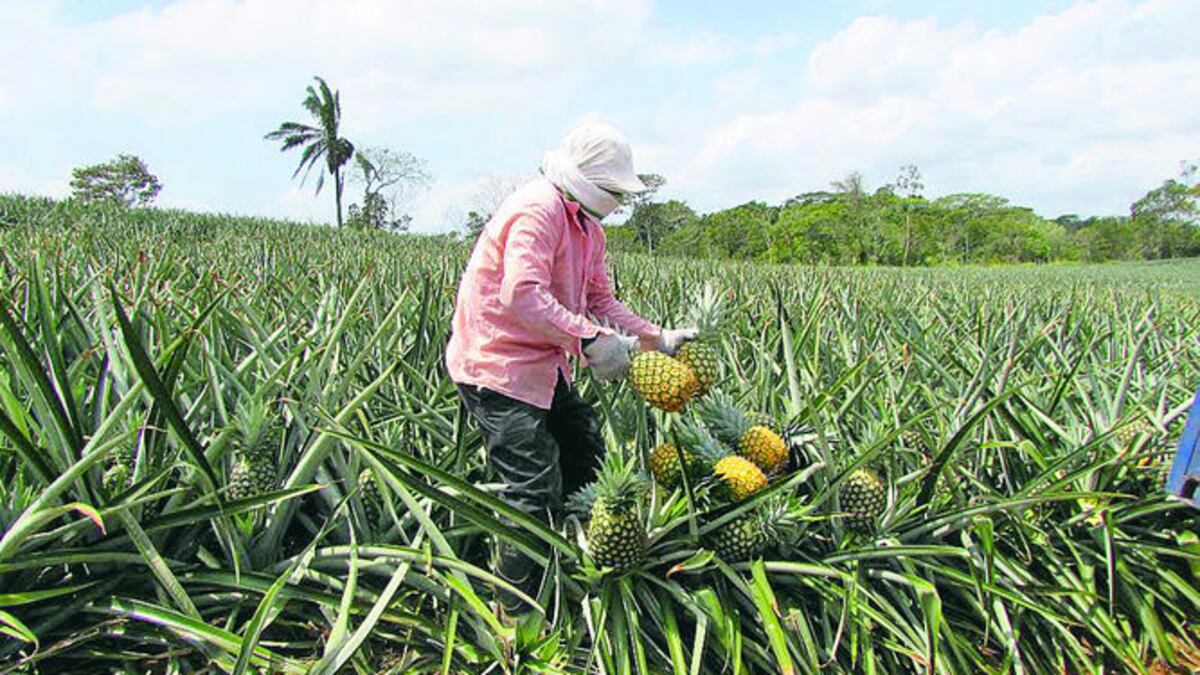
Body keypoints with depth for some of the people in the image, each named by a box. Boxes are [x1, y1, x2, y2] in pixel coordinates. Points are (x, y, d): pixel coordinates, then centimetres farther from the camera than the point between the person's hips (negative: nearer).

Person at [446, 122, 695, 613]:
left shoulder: (587, 227, 15)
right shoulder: (538, 209, -19)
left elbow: (600, 300, 15)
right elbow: (522, 297, -30)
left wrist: (657, 339, 4)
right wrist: (590, 339, -30)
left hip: (542, 365, 11)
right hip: (495, 366, -11)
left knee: (586, 453, 17)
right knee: (537, 491, -10)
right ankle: (516, 618, 5)